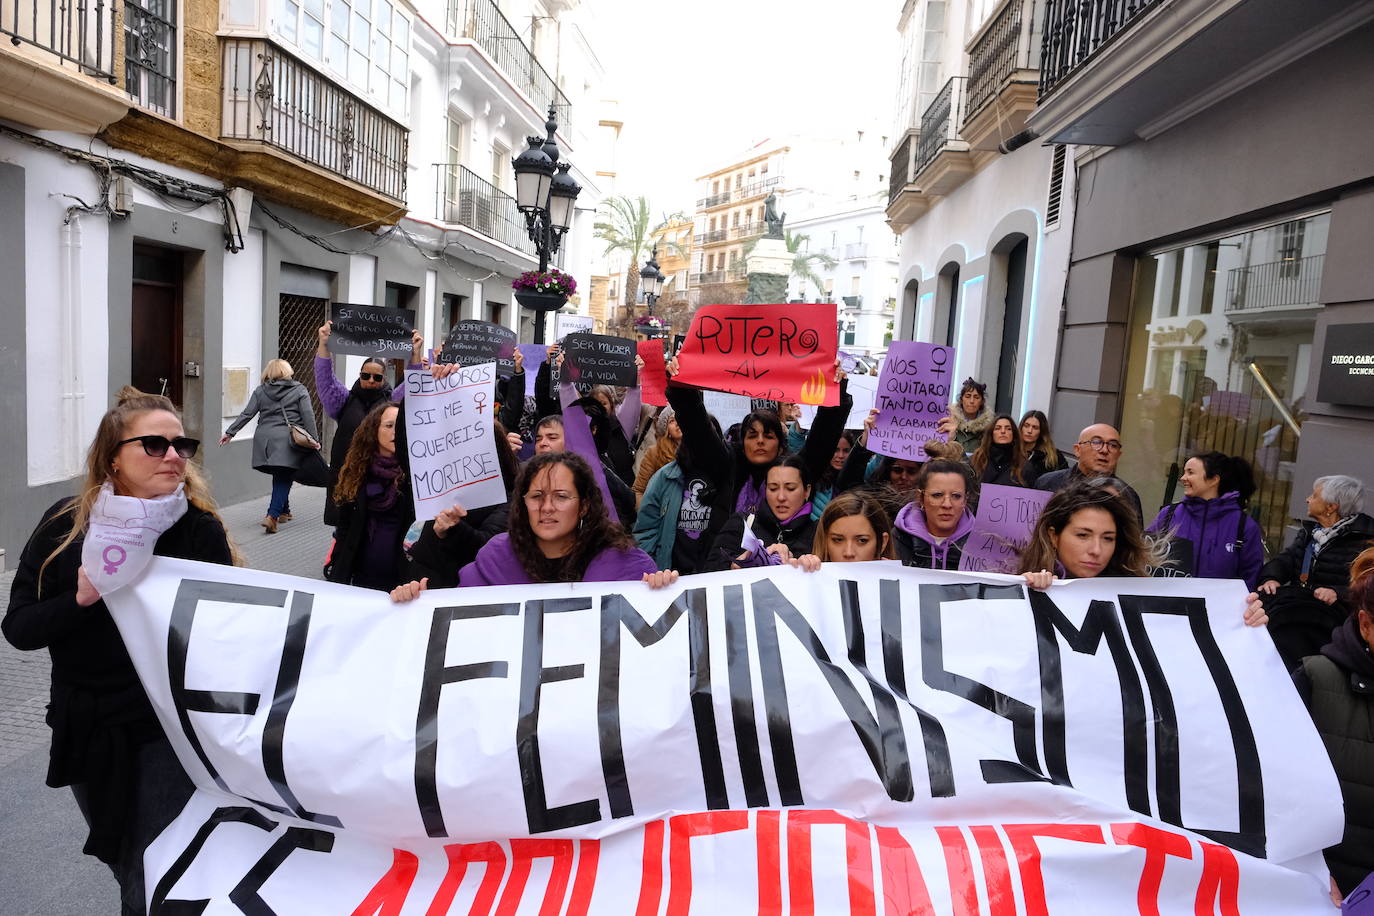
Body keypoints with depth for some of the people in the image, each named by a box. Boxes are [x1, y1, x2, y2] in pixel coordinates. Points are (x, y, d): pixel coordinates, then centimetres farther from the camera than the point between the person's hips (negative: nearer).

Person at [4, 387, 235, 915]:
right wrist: (81, 598, -22)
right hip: (86, 728, 4)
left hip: (171, 731, -4)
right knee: (124, 866, 27)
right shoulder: (64, 526, -6)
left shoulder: (201, 529, -14)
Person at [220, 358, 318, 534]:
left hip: (265, 439, 3)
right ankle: (272, 516, -17)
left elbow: (246, 414, 6)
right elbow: (308, 416, -3)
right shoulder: (299, 390, 4)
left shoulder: (260, 391, 10)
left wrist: (230, 432, 12)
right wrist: (314, 439, -1)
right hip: (288, 440, -3)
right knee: (284, 479, -3)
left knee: (280, 477, 17)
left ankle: (284, 511, 28)